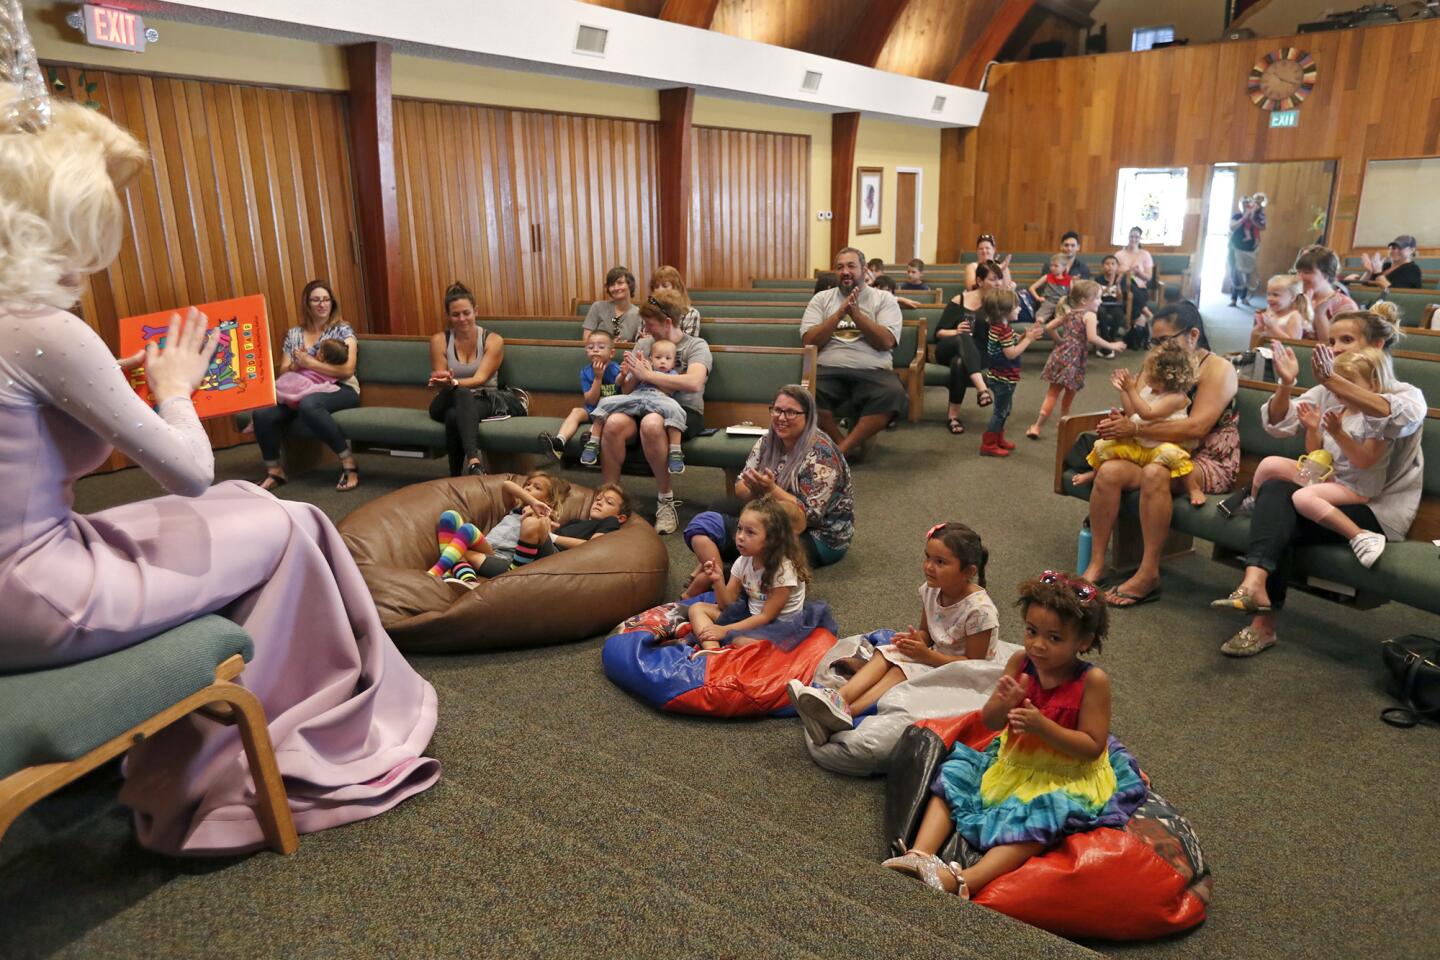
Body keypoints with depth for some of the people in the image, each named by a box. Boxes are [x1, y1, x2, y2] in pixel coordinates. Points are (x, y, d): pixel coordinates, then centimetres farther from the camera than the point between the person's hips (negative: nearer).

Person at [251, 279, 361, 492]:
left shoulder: (343, 330, 3)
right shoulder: (293, 334, 16)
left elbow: (347, 370, -11)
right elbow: (282, 372, 13)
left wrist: (309, 362, -13)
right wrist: (296, 365, -10)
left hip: (340, 390, -4)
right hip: (302, 391, 4)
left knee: (308, 405, -40)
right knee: (262, 414, -24)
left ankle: (349, 463, -28)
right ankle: (274, 472, -4)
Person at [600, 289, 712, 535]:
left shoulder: (696, 346, 1)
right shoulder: (644, 344, 15)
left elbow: (694, 383, -20)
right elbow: (626, 388, 14)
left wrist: (647, 375, -17)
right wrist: (627, 375, -10)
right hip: (644, 405, 4)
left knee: (651, 423, -38)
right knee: (614, 422, -29)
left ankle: (666, 499, -20)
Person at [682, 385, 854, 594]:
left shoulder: (820, 454, -20)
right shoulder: (768, 442, 0)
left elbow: (807, 516, -23)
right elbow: (741, 488, 1)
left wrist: (771, 490, -34)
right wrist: (758, 490, -23)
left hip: (820, 537, -8)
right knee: (704, 523, -7)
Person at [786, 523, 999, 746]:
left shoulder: (980, 610, -24)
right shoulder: (930, 590, -3)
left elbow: (974, 663, -21)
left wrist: (927, 655, -25)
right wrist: (914, 638, -14)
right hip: (933, 655, 7)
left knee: (901, 671, -28)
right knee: (884, 653, -15)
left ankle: (846, 712, -47)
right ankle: (839, 698, -38)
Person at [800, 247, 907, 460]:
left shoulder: (884, 299, 12)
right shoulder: (821, 299, 16)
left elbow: (886, 342, -2)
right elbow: (809, 342, 3)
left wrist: (856, 314, -10)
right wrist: (839, 314, -6)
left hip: (873, 371, 0)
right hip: (829, 370, 1)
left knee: (893, 394, -35)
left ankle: (841, 450, -21)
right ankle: (849, 447, -12)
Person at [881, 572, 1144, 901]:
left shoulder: (1092, 680, -17)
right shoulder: (1020, 662, -6)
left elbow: (1093, 747, -16)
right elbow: (989, 723, -1)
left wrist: (1042, 726, -29)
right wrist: (1003, 704, -25)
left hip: (1066, 777, -5)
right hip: (1013, 764, 6)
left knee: (1039, 815, -33)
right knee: (953, 776, -10)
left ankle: (965, 881, -47)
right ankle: (919, 856, -27)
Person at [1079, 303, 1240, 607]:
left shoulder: (1217, 369, -7)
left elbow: (1196, 427, -22)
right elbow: (1142, 413, 8)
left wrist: (1136, 429, -26)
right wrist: (1122, 421, -17)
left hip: (1209, 462, -5)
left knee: (1155, 473, -37)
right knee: (1109, 471, -24)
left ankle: (1148, 574, -30)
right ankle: (1096, 564, -22)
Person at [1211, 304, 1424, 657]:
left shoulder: (1408, 395, -2)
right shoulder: (1326, 392, 13)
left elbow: (1396, 419, -28)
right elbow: (1277, 425, 0)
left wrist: (1333, 381, -41)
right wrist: (1286, 385, -21)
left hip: (1378, 510, -4)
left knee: (1278, 511, -30)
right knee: (1274, 489, -30)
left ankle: (1264, 623, -32)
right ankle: (1256, 582, -43)